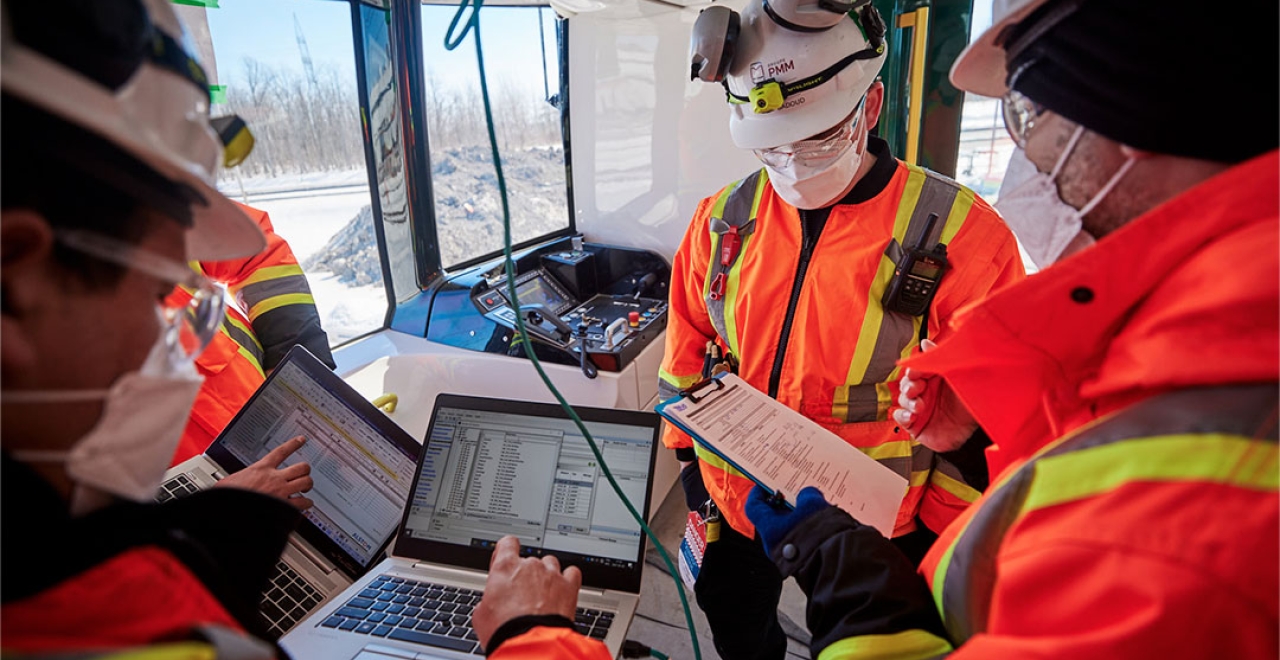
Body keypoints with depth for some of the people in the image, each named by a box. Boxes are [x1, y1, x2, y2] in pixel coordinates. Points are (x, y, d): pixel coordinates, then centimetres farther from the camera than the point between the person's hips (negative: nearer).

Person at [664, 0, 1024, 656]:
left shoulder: (957, 233, -19)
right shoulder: (723, 219, -8)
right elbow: (687, 348, 4)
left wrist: (937, 539, -7)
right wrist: (689, 458, 9)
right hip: (733, 501, 4)